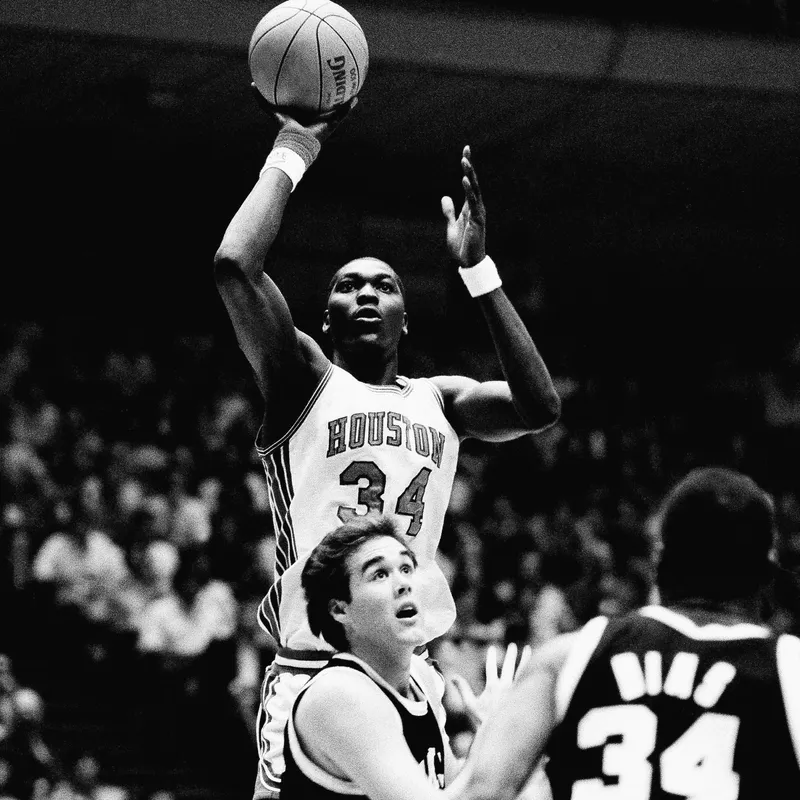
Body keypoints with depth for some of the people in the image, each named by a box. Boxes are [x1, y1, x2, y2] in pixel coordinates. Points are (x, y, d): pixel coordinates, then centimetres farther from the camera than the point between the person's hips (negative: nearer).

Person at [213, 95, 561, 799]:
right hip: (313, 670, -4)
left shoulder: (440, 399, 18)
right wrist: (292, 155, -2)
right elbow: (234, 265, -11)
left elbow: (540, 408, -2)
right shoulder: (304, 379, 5)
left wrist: (477, 268, -2)